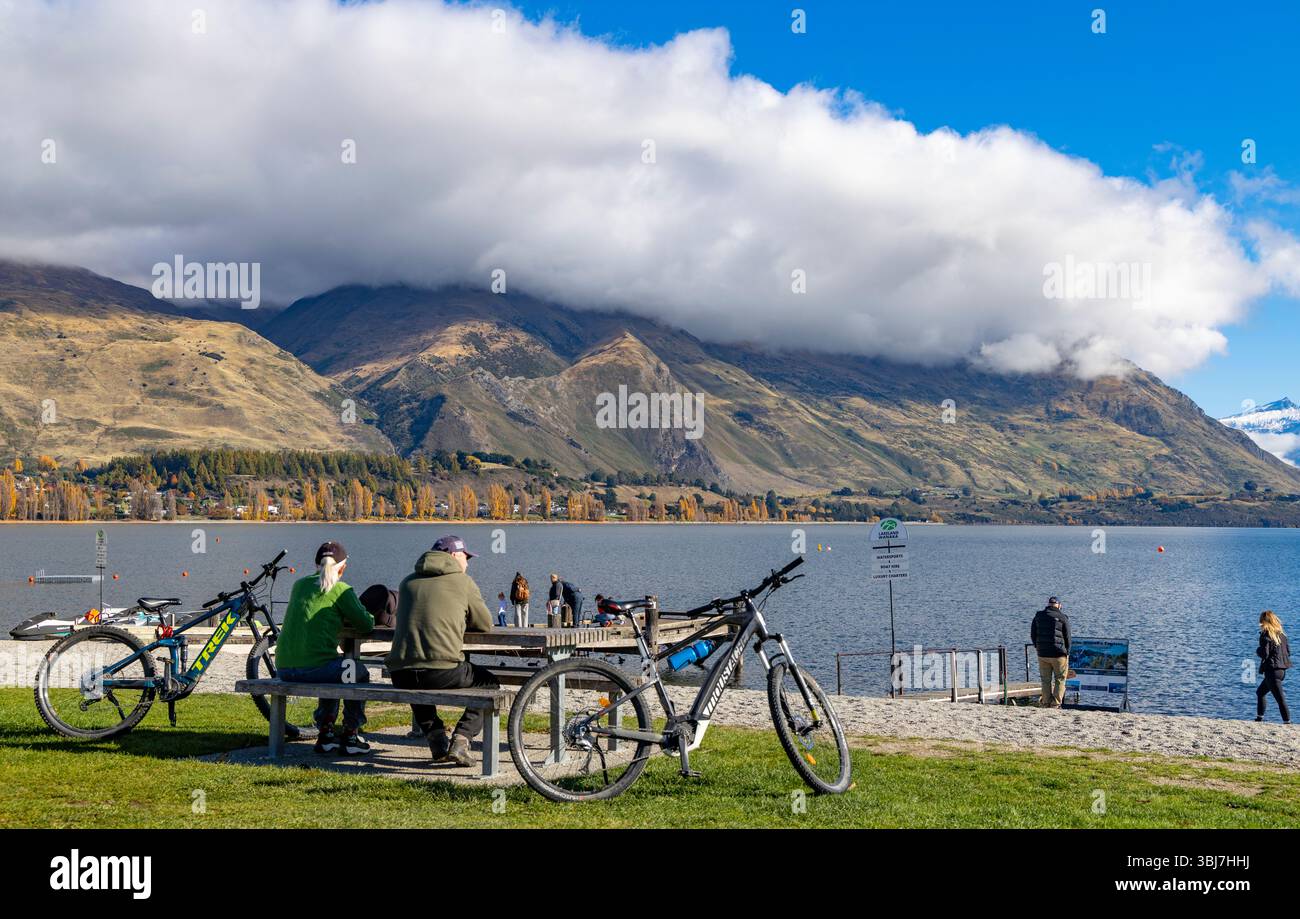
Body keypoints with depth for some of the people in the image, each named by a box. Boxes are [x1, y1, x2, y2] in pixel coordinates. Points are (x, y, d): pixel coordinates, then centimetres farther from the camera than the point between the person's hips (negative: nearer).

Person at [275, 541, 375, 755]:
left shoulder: (299, 584, 16)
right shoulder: (340, 589, -2)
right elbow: (366, 624, 2)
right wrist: (368, 615, 24)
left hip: (284, 669, 6)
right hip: (314, 667, -6)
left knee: (333, 672, 36)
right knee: (360, 674, 23)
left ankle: (325, 735, 34)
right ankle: (350, 737, 21)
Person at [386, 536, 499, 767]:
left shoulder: (408, 581, 19)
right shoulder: (462, 581, 7)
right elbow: (485, 625, 13)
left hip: (400, 675, 5)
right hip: (443, 672, -5)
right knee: (489, 683, 22)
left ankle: (436, 739, 21)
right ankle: (460, 740, 3)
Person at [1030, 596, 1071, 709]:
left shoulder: (1038, 616, 7)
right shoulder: (1063, 618, -3)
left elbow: (1032, 635, 10)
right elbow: (1067, 637, -1)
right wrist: (1067, 653, 9)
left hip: (1042, 654, 3)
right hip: (1059, 654, -3)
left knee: (1046, 680, 10)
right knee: (1060, 679, 5)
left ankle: (1046, 703, 10)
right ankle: (1055, 704, -1)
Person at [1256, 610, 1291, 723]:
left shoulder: (1265, 635, -12)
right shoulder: (1281, 634, 9)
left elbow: (1264, 653, -17)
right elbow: (1288, 651, 12)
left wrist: (1258, 650, 3)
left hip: (1272, 670, -8)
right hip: (1282, 670, 8)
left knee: (1280, 699, -10)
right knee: (1260, 692, 23)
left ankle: (1287, 722, -14)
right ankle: (1259, 718, 28)